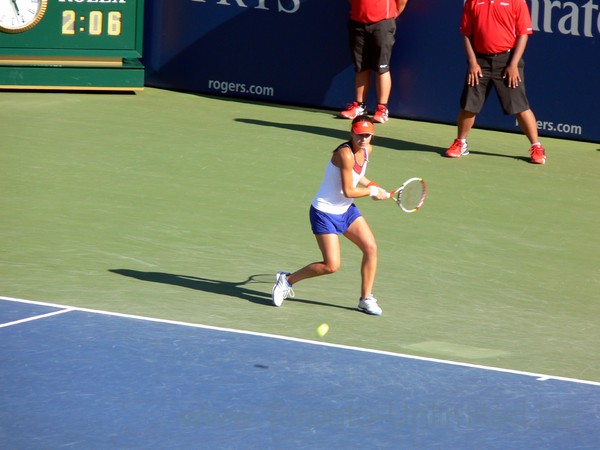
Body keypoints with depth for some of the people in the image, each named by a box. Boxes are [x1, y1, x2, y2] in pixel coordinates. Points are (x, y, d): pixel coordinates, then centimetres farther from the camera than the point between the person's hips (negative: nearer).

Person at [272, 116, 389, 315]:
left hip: (346, 210, 8)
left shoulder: (367, 150, 0)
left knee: (371, 248, -4)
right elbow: (348, 191, -23)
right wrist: (372, 192, -9)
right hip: (325, 212, -8)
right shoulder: (345, 154, -27)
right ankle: (287, 280, 11)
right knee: (331, 266, -11)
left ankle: (366, 299, 10)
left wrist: (371, 185, 6)